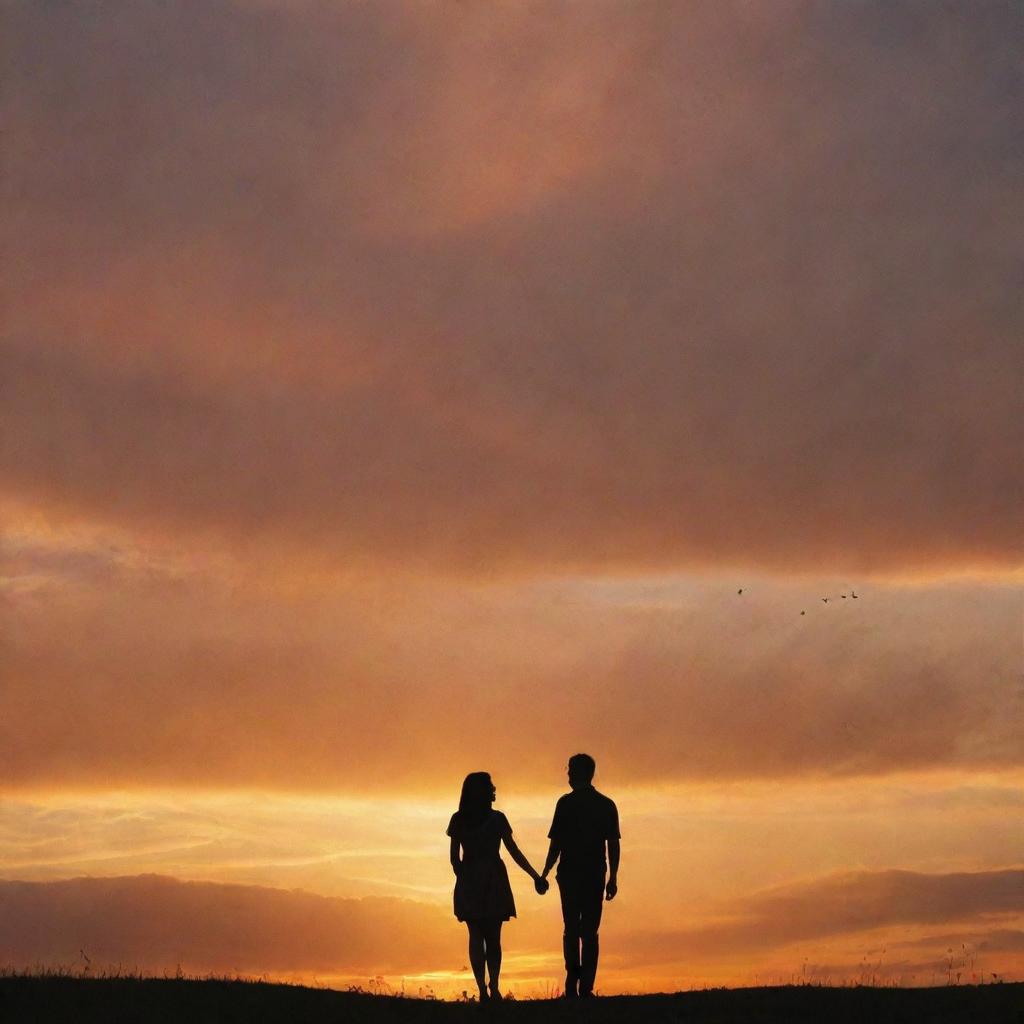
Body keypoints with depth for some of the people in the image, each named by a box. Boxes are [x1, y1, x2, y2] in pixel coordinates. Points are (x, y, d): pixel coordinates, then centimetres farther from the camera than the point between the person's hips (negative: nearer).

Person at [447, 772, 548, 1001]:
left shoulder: (458, 820, 0)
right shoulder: (497, 819, -6)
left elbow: (454, 858, 0)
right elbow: (514, 852, -5)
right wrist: (536, 877, 1)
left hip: (468, 884, 1)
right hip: (493, 882, -1)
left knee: (476, 937, 8)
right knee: (493, 937, 8)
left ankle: (483, 990, -1)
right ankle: (493, 987, -9)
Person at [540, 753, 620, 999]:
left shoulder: (567, 803, -4)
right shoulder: (607, 805, 7)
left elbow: (556, 843, -6)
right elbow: (613, 844, 5)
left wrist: (544, 874, 1)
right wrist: (613, 878, 11)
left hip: (570, 873, -2)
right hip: (595, 875, 2)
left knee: (572, 928, 7)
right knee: (590, 930, 8)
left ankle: (573, 975, -14)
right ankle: (585, 987, 3)